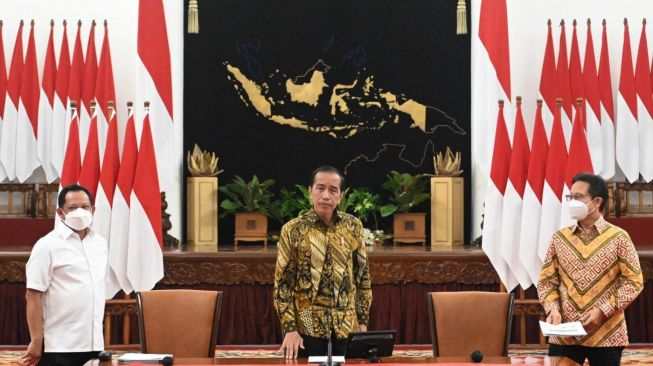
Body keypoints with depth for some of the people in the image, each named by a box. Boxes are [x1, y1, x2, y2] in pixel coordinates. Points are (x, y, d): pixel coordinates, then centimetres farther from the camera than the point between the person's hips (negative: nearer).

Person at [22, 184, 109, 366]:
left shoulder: (100, 243, 13)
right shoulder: (47, 245, -6)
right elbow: (33, 295, -9)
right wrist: (36, 341, -14)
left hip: (93, 344, 6)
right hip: (58, 347, -6)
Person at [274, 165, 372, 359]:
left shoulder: (353, 226, 3)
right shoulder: (293, 230, -4)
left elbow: (363, 275, 9)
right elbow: (282, 282, -4)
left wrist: (363, 321, 5)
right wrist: (290, 329, -11)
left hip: (346, 327, 2)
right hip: (307, 328, -2)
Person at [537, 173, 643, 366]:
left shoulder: (618, 238, -2)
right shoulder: (560, 238, 8)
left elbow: (634, 281, -4)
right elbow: (547, 280, 10)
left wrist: (603, 311, -13)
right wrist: (552, 308, -9)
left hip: (605, 335, -3)